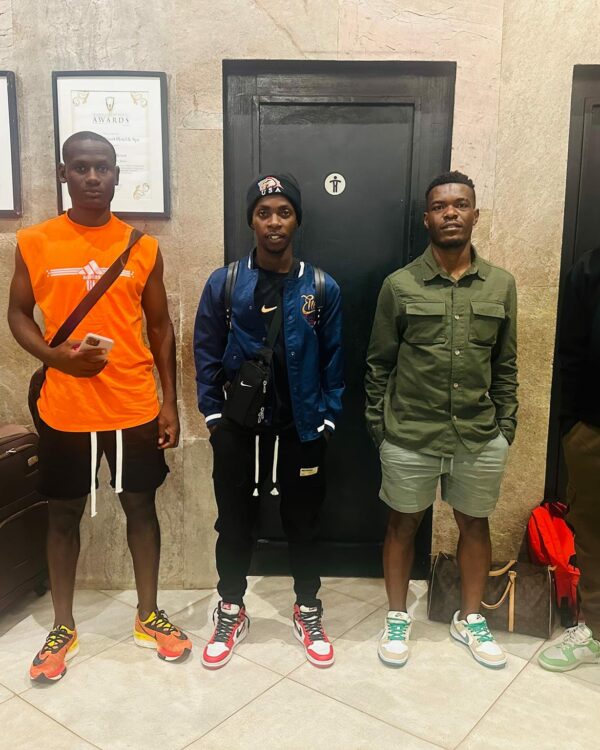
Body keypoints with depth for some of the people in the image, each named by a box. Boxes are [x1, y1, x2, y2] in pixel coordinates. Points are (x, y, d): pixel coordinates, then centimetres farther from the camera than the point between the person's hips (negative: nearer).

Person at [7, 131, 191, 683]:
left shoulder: (143, 247, 1)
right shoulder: (33, 243, -2)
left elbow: (160, 328, 5)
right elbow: (18, 315, 6)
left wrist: (170, 402, 2)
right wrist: (54, 354, -14)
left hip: (135, 409, 1)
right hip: (64, 411, 0)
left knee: (141, 506, 12)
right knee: (63, 515, 12)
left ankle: (149, 616, 31)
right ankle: (63, 626, 32)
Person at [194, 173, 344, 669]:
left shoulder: (323, 288, -2)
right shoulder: (224, 284, -3)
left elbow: (334, 361, 1)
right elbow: (207, 354, 1)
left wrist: (326, 420, -2)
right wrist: (214, 415, -3)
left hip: (302, 428, 0)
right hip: (238, 428, 0)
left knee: (303, 523, 14)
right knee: (235, 522, 13)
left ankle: (308, 613, 34)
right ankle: (231, 612, 34)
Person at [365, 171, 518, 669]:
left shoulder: (501, 285, 2)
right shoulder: (399, 285, -5)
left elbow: (505, 366, 7)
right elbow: (379, 365, 0)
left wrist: (506, 427, 6)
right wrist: (377, 428, 0)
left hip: (481, 438, 2)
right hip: (409, 437, -2)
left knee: (475, 524, 16)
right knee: (403, 524, 13)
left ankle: (470, 618, 38)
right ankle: (398, 618, 34)